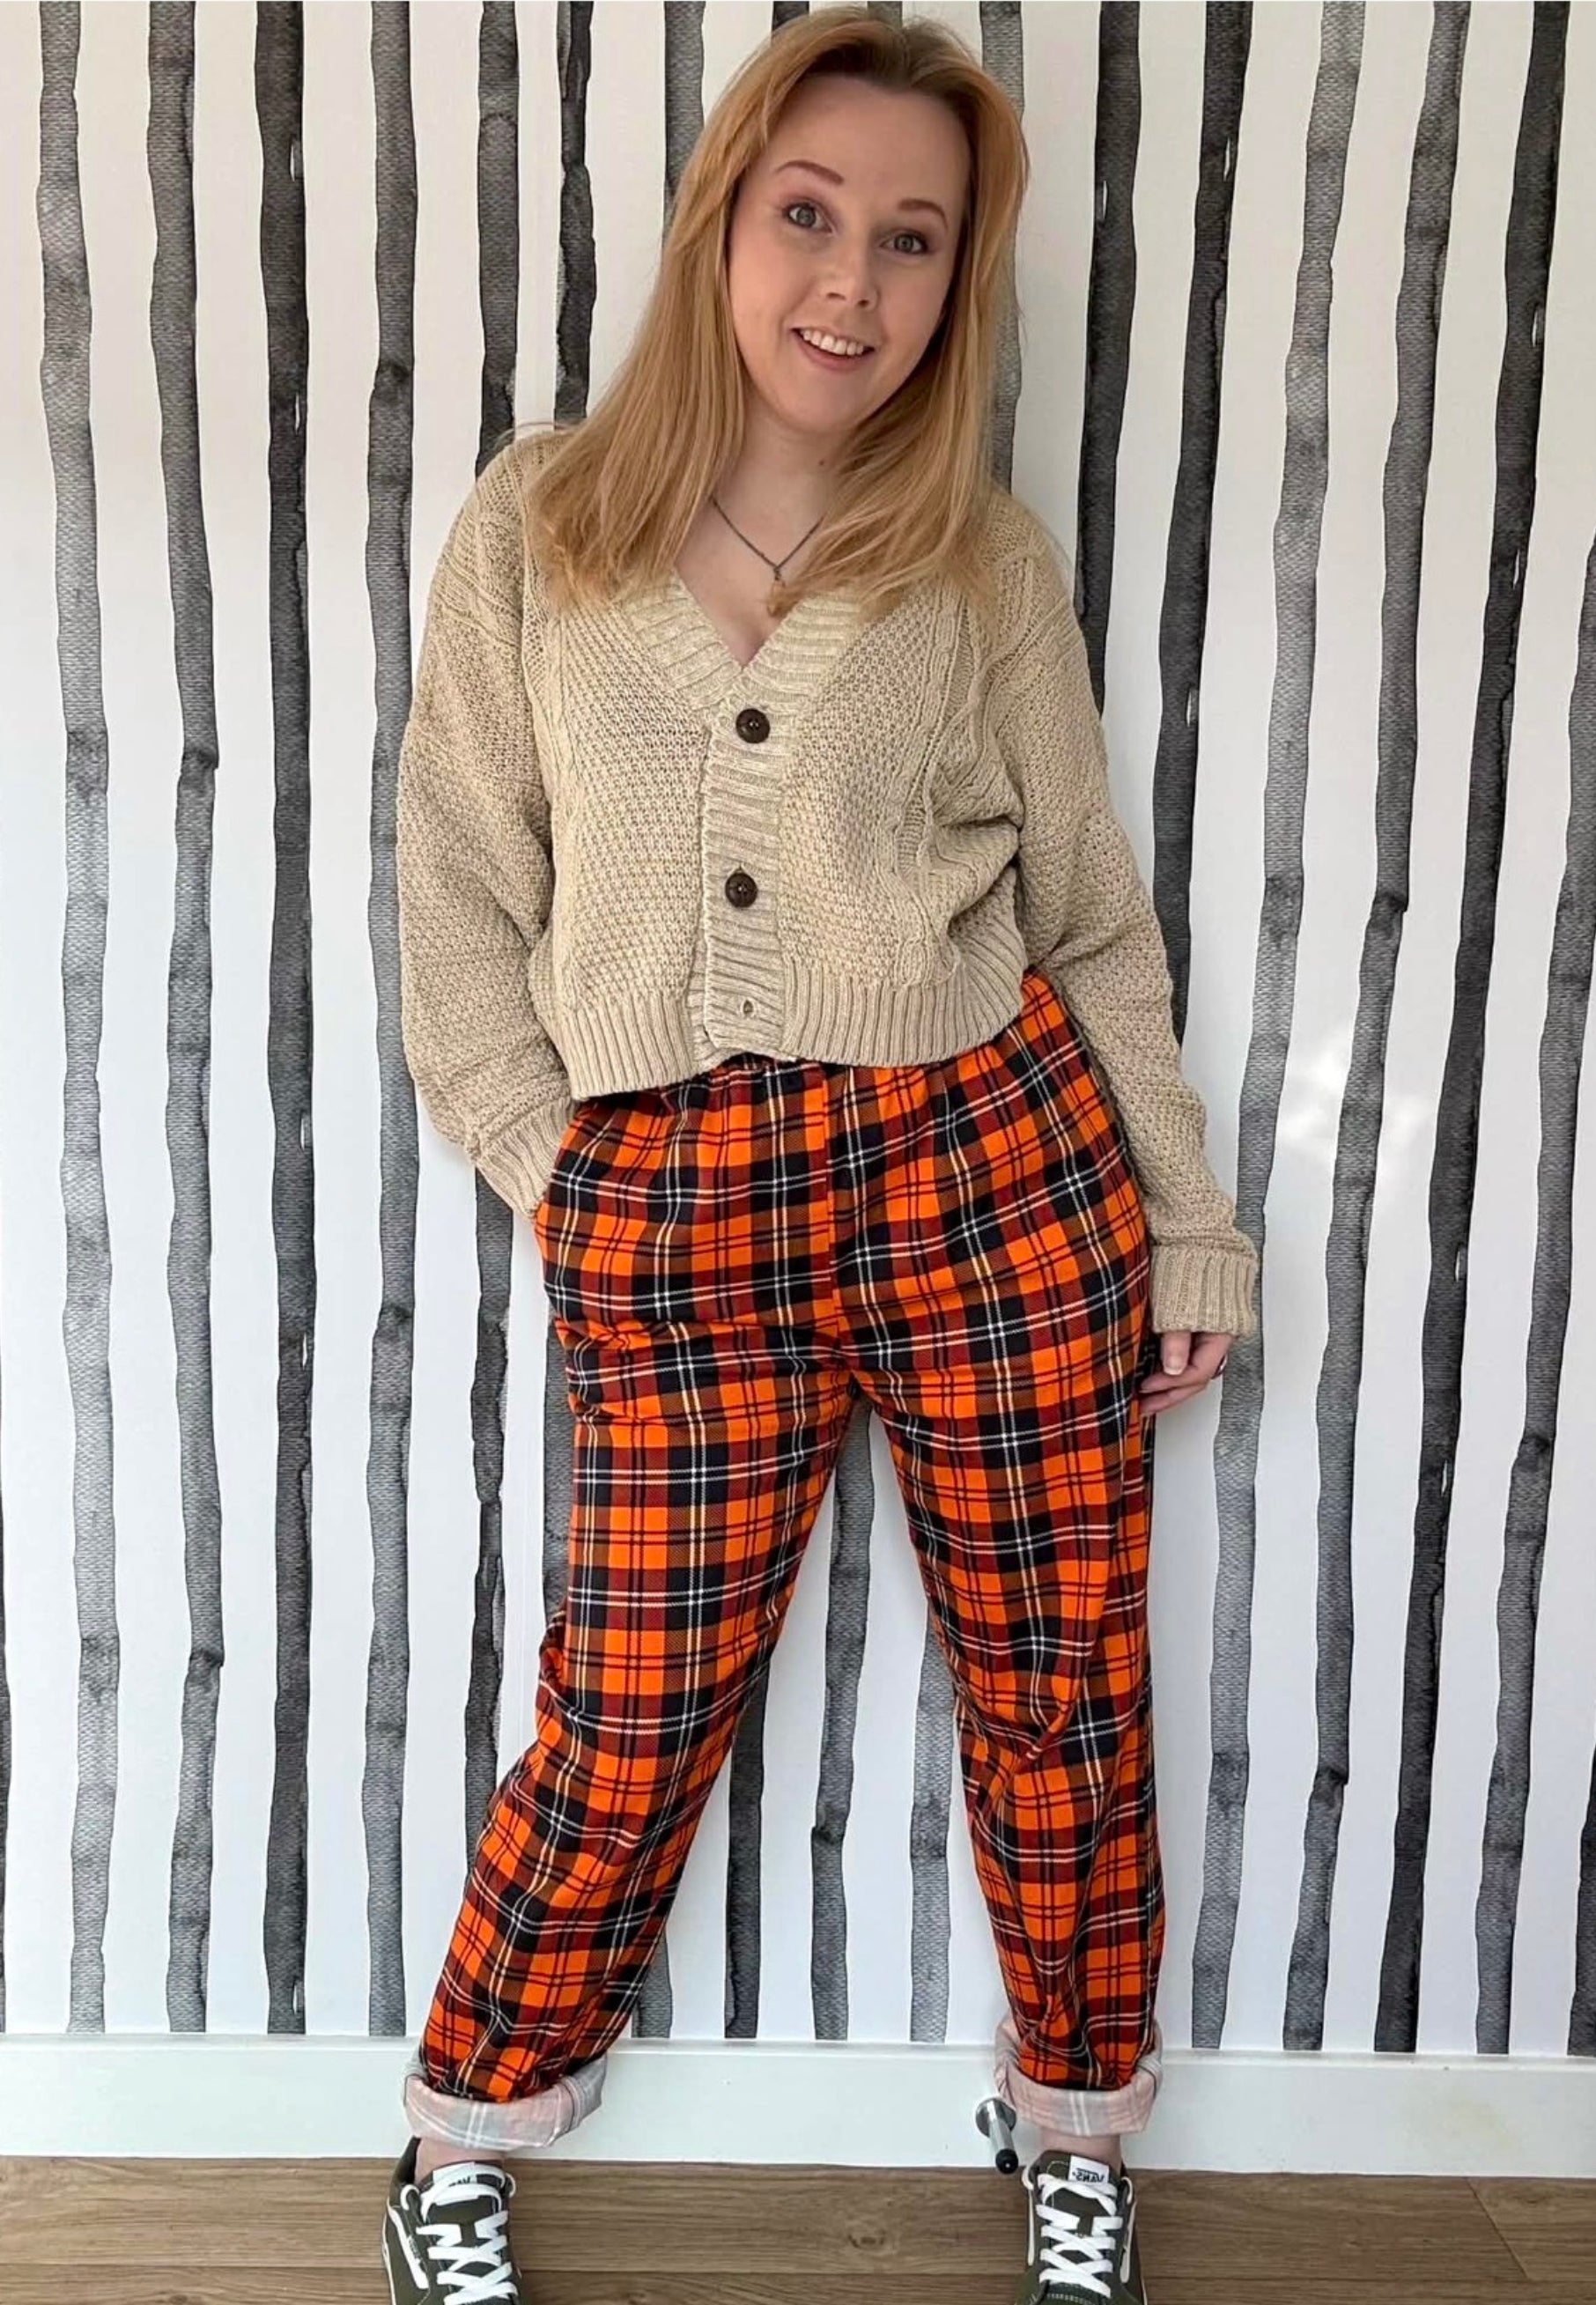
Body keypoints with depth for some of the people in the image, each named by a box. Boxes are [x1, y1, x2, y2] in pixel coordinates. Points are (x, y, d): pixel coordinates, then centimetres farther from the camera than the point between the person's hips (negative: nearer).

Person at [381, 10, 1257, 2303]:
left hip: (995, 1154, 1)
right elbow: (461, 899, 5)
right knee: (631, 1726, 6)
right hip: (666, 1214, -1)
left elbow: (1094, 921, 8)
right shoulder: (534, 530, 3)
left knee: (1061, 1688, 11)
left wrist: (1189, 1225, 7)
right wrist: (555, 1171, -1)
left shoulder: (990, 562, 4)